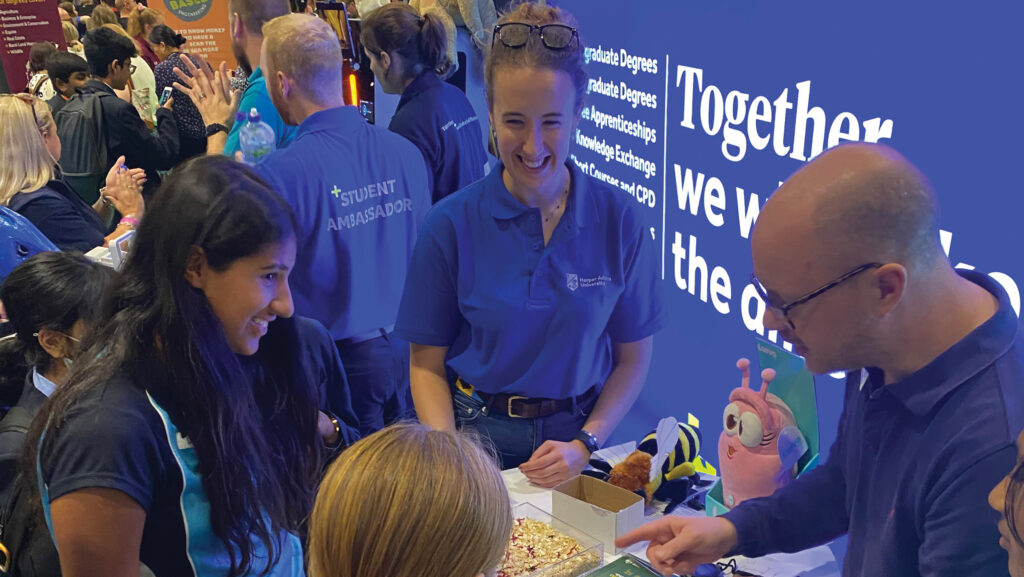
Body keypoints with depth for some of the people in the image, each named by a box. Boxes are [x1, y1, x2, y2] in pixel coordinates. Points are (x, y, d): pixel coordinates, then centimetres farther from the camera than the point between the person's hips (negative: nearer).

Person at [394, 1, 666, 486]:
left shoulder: (619, 221, -5)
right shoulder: (451, 225, -8)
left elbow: (633, 357, 2)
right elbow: (427, 365, -2)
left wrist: (584, 445, -9)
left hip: (578, 434, 1)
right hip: (478, 437, 0)